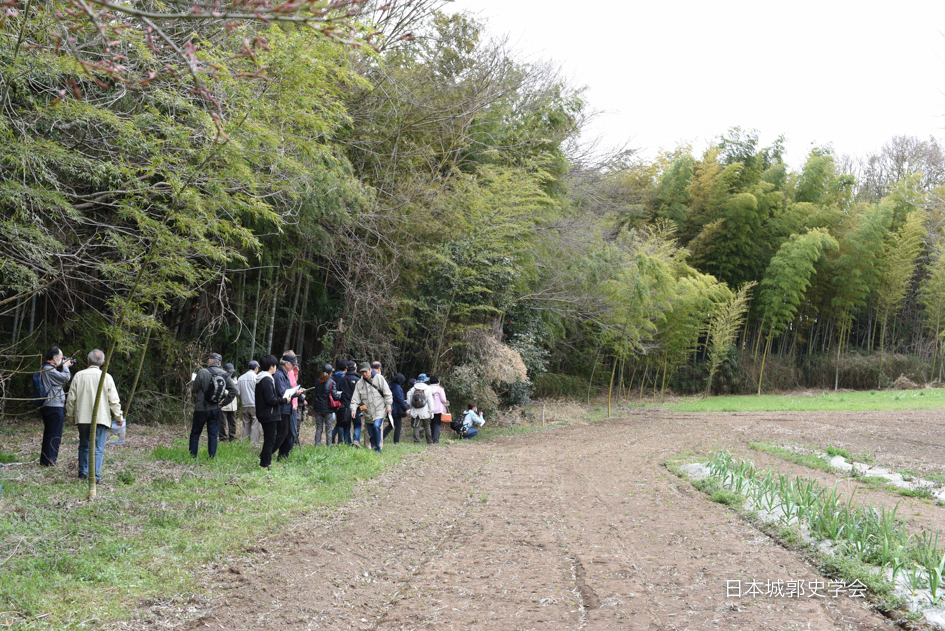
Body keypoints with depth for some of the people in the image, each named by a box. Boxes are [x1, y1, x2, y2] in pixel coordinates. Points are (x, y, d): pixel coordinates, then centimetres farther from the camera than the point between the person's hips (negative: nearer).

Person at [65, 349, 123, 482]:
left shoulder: (79, 375, 1)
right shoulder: (106, 377, -3)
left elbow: (71, 398, 4)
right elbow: (114, 401, -2)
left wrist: (70, 416, 17)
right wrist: (119, 417, 9)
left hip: (82, 417, 2)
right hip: (101, 418, -2)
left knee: (84, 446, 16)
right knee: (98, 448, 0)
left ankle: (83, 472, 19)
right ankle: (95, 475, -4)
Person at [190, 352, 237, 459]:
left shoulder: (202, 372, -12)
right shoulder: (225, 375, 0)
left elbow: (194, 389, -8)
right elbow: (234, 390, -2)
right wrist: (224, 402, 4)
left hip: (201, 409, -3)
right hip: (216, 409, 3)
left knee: (195, 433, 10)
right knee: (213, 434, 9)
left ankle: (193, 456, 12)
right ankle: (212, 457, 7)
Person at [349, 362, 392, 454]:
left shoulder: (379, 378, -3)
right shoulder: (359, 383, 7)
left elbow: (387, 393, -2)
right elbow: (355, 398, 6)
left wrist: (388, 406, -6)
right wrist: (353, 409, -8)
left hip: (379, 410, -5)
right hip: (368, 413, 5)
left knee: (376, 426, -26)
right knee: (371, 434, 8)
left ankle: (378, 448, -18)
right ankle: (374, 448, 22)